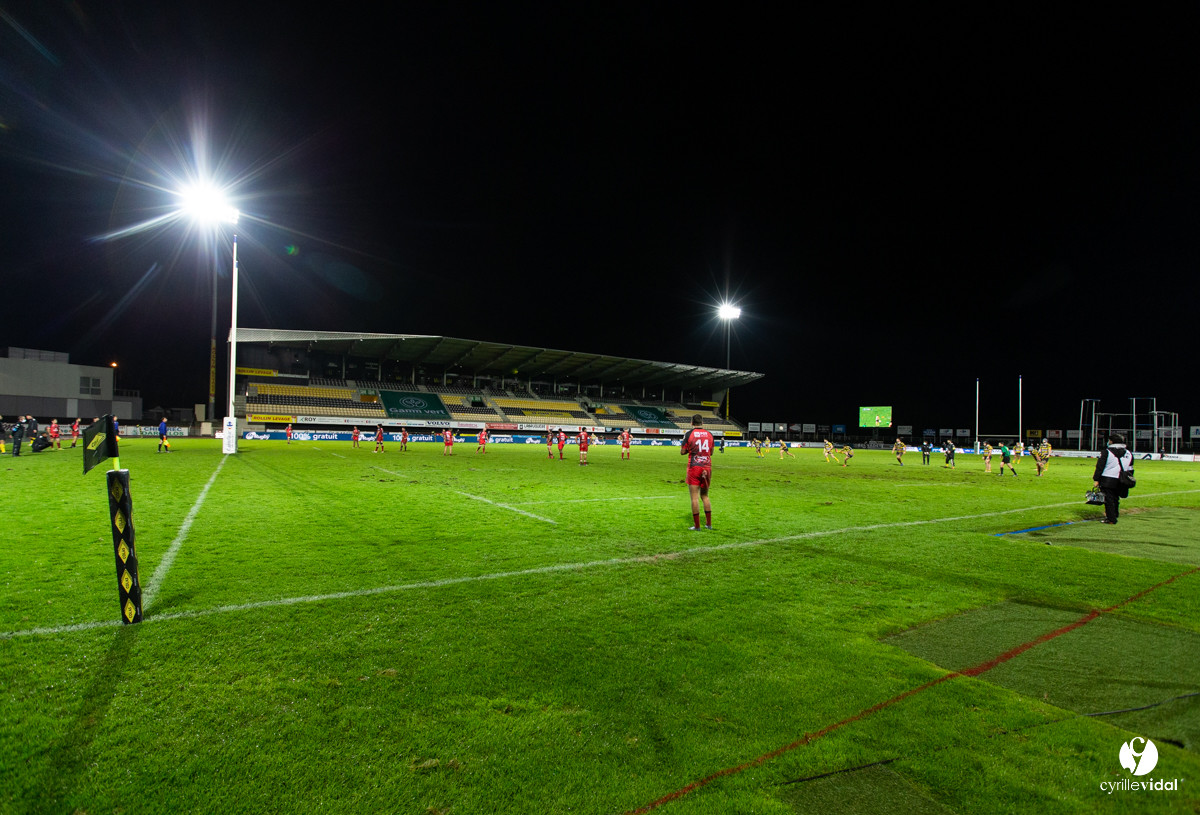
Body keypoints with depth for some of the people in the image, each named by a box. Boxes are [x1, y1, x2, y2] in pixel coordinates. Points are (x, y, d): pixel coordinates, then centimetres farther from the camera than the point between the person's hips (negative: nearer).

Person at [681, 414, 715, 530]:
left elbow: (682, 452, -1)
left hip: (694, 468, -4)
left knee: (694, 497, -1)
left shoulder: (689, 434, -5)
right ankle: (708, 523, 15)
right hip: (707, 467, 4)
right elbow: (711, 452, 15)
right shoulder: (709, 434, 6)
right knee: (705, 495, 16)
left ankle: (697, 526, -1)